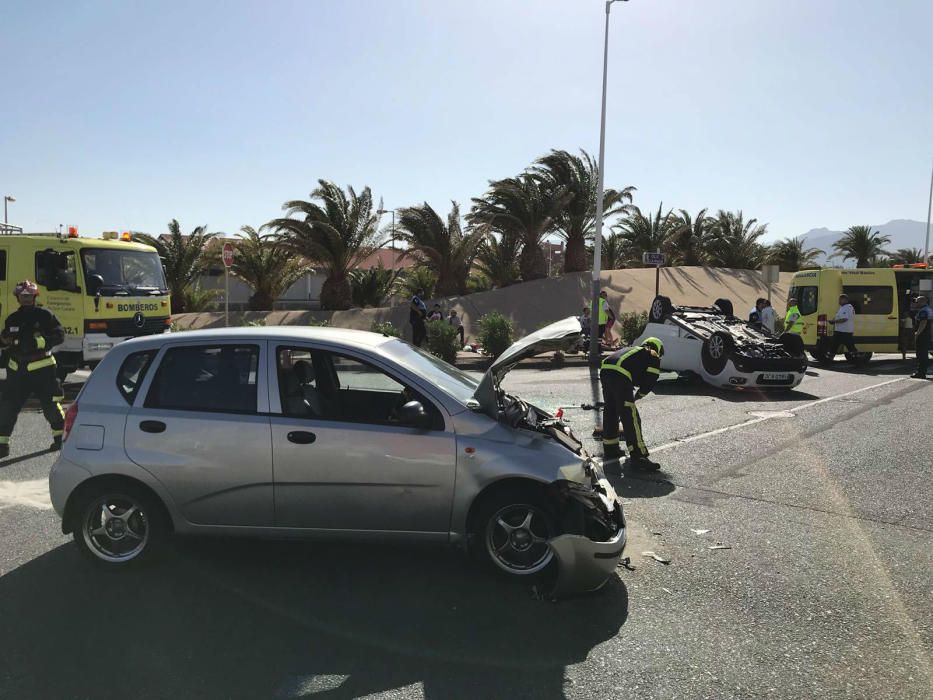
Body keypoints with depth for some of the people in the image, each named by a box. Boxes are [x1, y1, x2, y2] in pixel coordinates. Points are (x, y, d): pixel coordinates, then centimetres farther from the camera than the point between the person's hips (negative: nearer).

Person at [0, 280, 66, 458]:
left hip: (42, 368, -4)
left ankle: (60, 436, 18)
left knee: (50, 403, 1)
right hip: (17, 370, 4)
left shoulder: (45, 315, 0)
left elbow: (59, 335, -6)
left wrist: (41, 340, -20)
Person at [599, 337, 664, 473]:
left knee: (610, 412, 22)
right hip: (620, 376, -7)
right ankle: (638, 457, -7)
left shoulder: (631, 350, 37)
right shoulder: (653, 358, 18)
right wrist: (638, 395, 25)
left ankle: (610, 449, 34)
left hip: (604, 370, 7)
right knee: (630, 417, -5)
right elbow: (649, 382, 8)